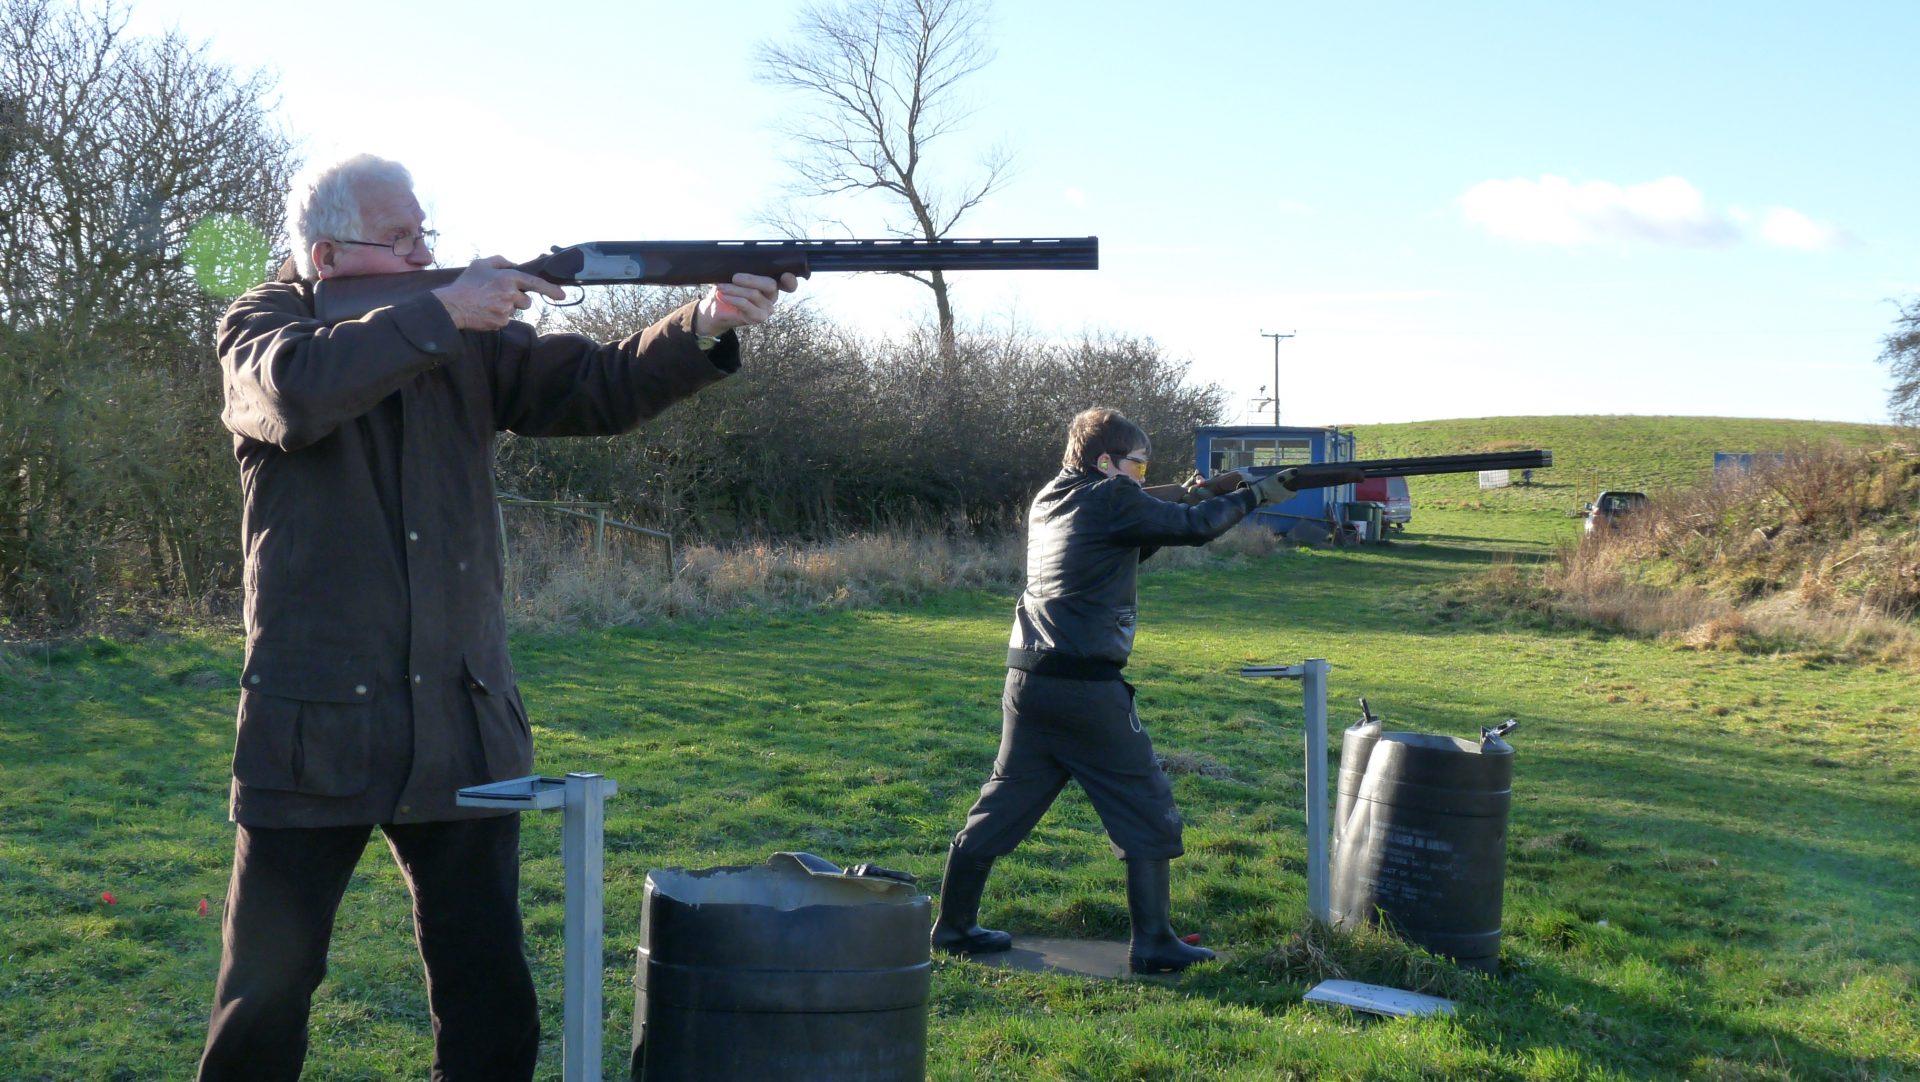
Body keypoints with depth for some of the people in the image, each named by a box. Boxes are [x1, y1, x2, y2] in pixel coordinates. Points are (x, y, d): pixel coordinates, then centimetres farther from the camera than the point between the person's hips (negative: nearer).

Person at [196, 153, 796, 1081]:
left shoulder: (469, 341, 8)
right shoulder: (259, 327, -1)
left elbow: (597, 387, -2)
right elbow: (295, 390, -24)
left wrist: (708, 326, -19)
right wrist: (441, 312, -22)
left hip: (464, 729, 3)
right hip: (315, 728, -3)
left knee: (491, 1006, 9)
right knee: (266, 991, 10)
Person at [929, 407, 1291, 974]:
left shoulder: (1048, 502, 16)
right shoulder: (1110, 499, -8)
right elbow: (1194, 527, -5)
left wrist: (1194, 500, 16)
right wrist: (1254, 494, 10)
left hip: (1027, 682, 8)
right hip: (1087, 687, -8)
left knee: (1003, 806, 16)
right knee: (1147, 813, 3)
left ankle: (953, 925, 21)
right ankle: (1153, 943, 5)